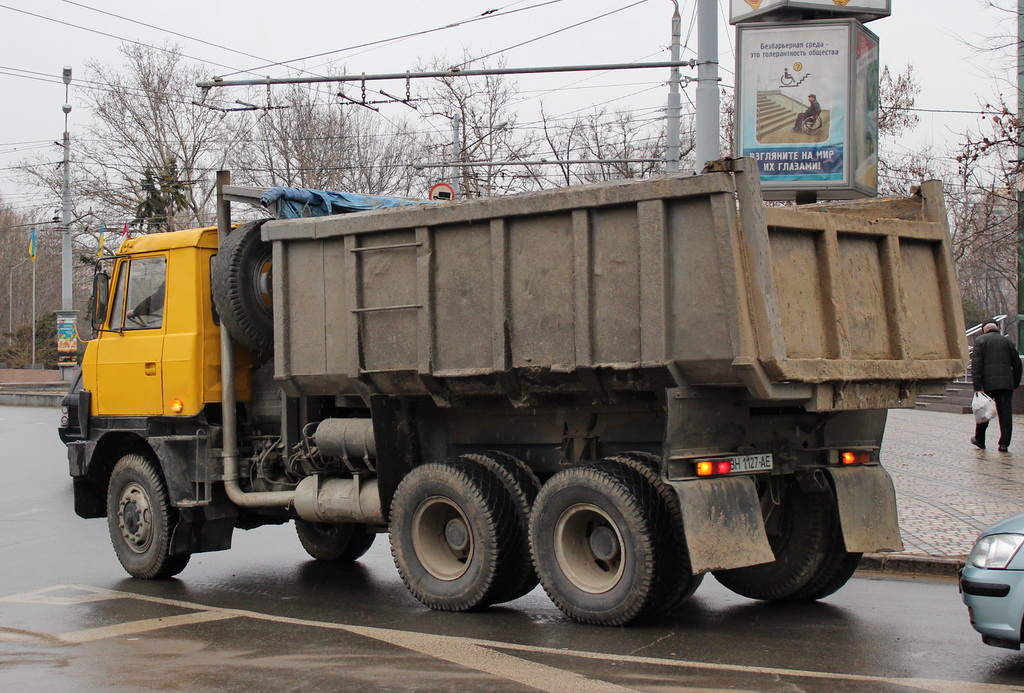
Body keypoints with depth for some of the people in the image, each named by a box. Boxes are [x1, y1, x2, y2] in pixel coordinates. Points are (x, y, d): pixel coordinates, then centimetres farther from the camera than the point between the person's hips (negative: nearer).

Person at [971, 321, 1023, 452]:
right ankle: (1004, 444, -5)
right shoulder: (1007, 341, 12)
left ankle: (979, 440, 25)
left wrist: (978, 386, -10)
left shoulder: (980, 340, 3)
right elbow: (1017, 364, 11)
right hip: (1006, 384, 2)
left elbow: (976, 365, -7)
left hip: (988, 383, -2)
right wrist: (1016, 383, 20)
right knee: (1006, 414, 0)